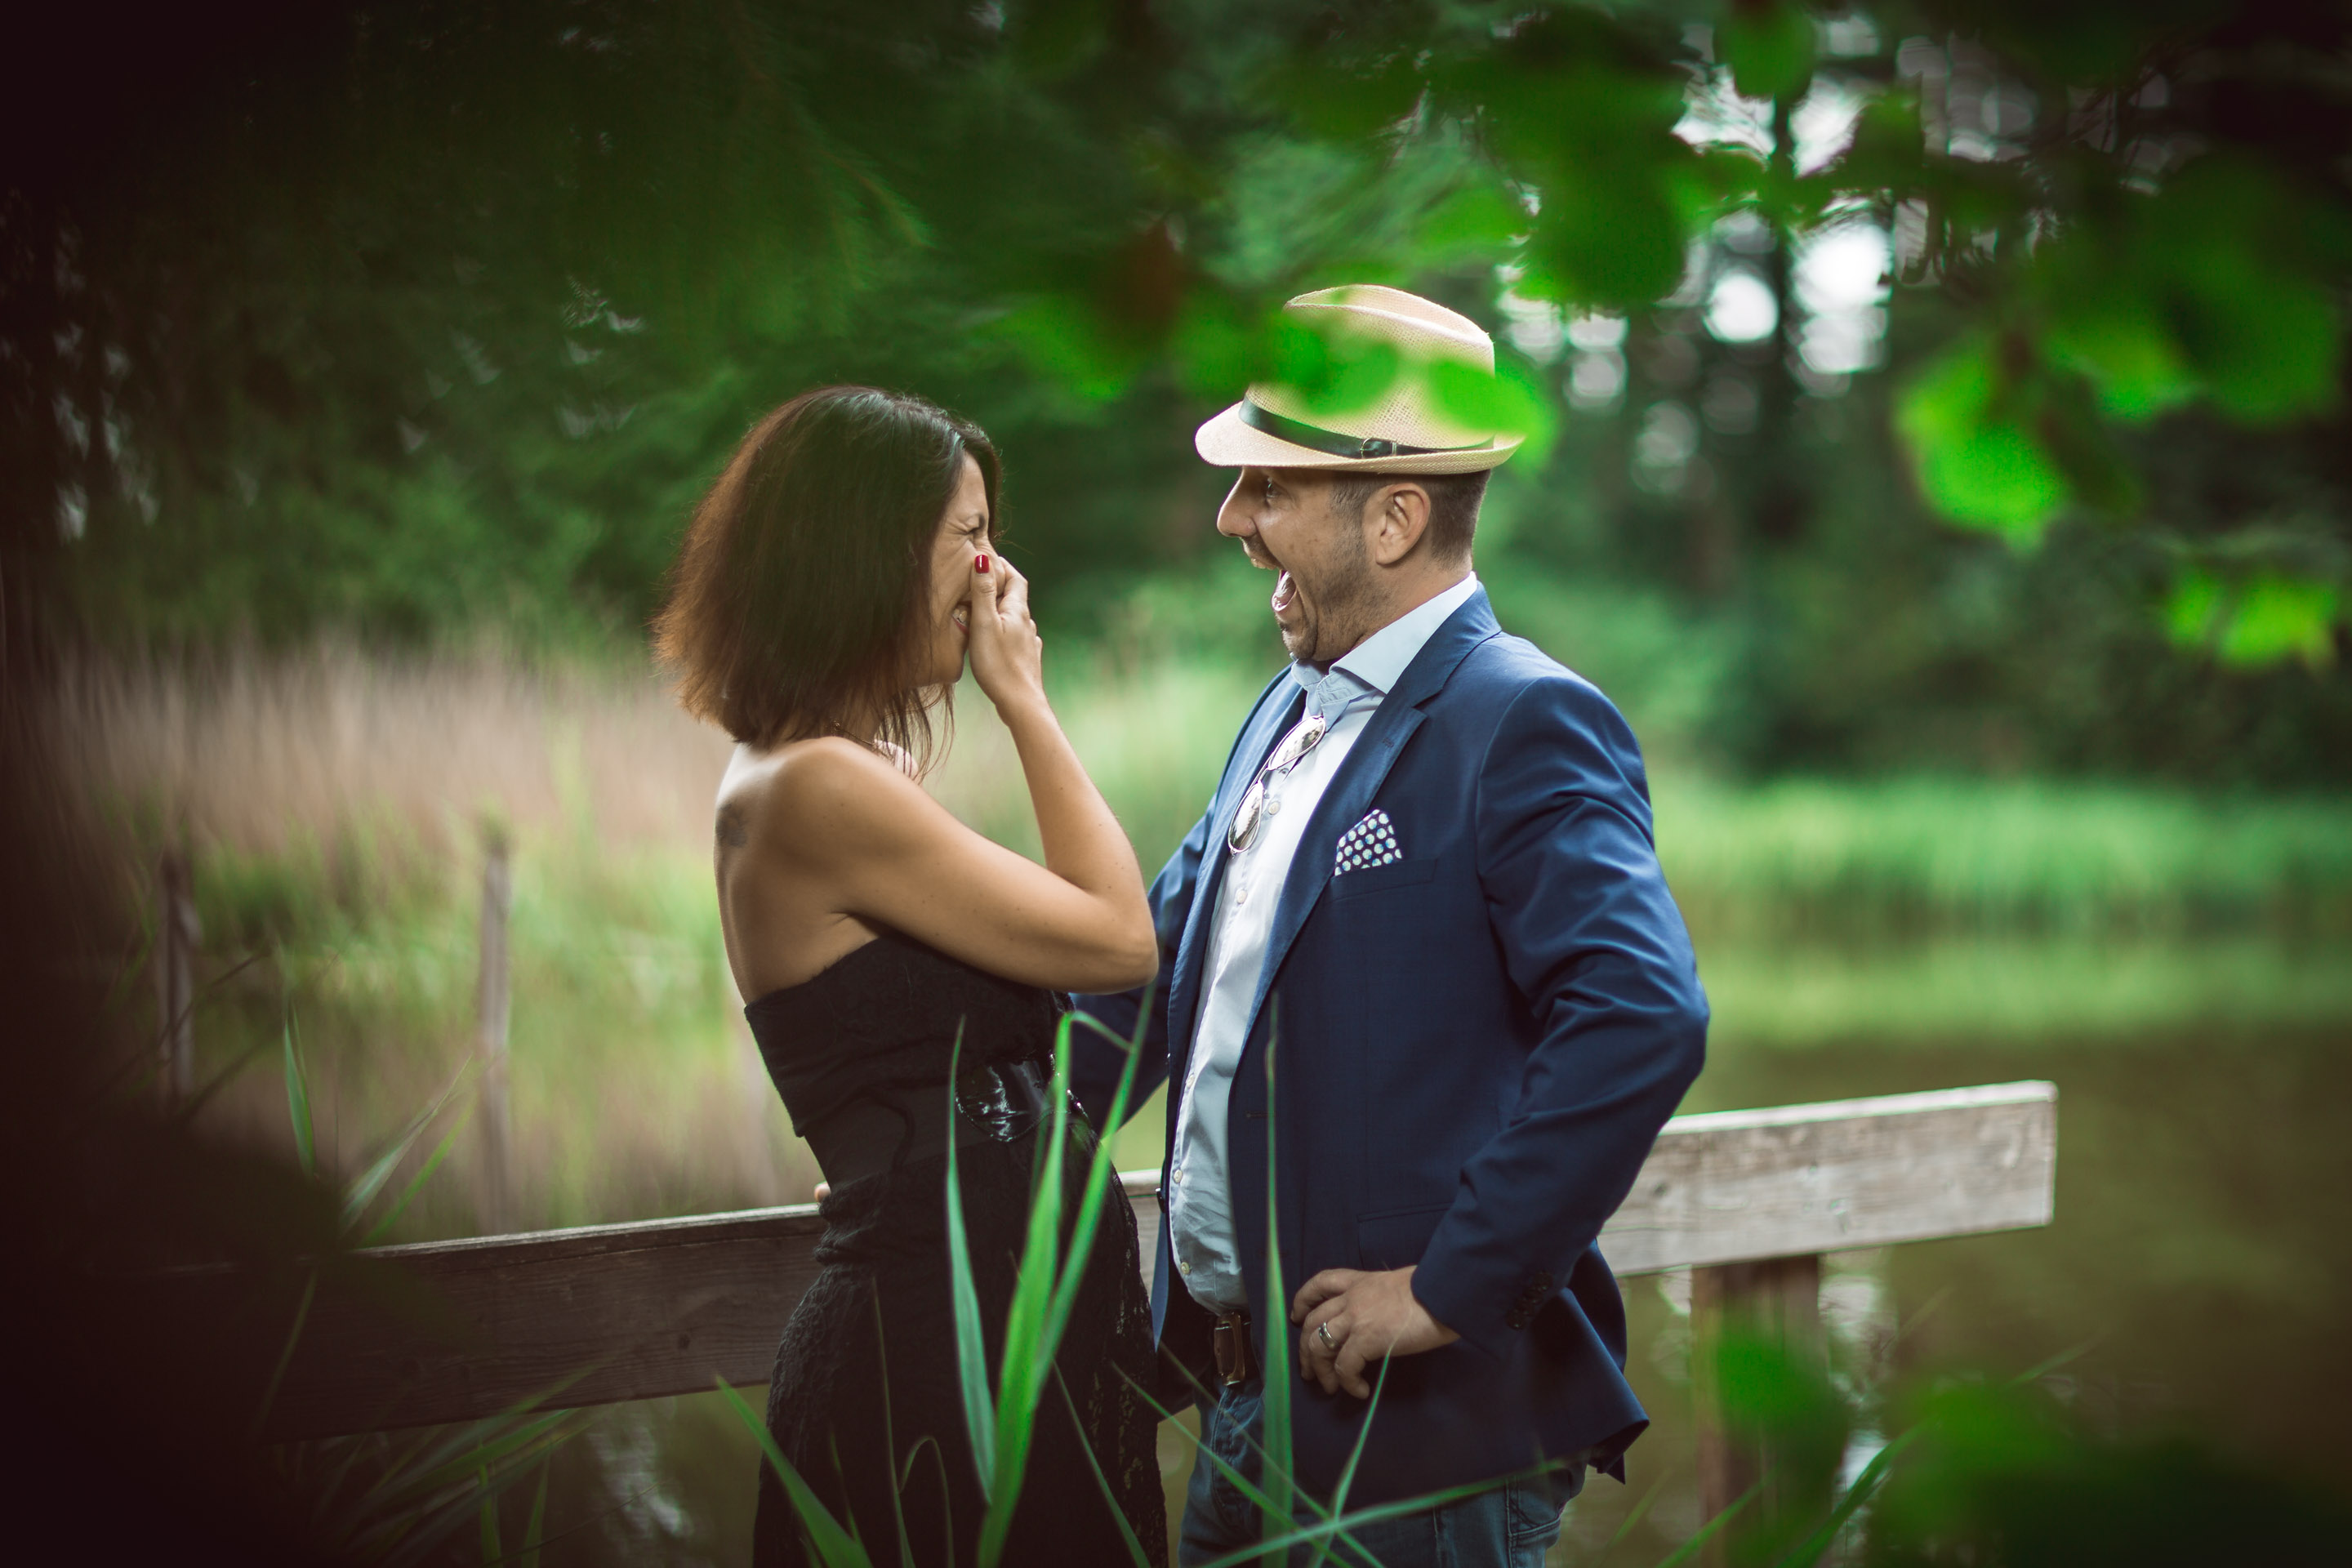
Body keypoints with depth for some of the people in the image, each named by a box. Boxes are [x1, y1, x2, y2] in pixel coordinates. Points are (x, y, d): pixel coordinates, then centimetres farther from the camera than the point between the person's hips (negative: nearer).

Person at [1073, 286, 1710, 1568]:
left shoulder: (1521, 726, -15)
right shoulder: (1290, 712, 13)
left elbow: (1642, 1025, -27)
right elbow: (1155, 959, 22)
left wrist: (1452, 1289, -24)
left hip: (1423, 1428, -8)